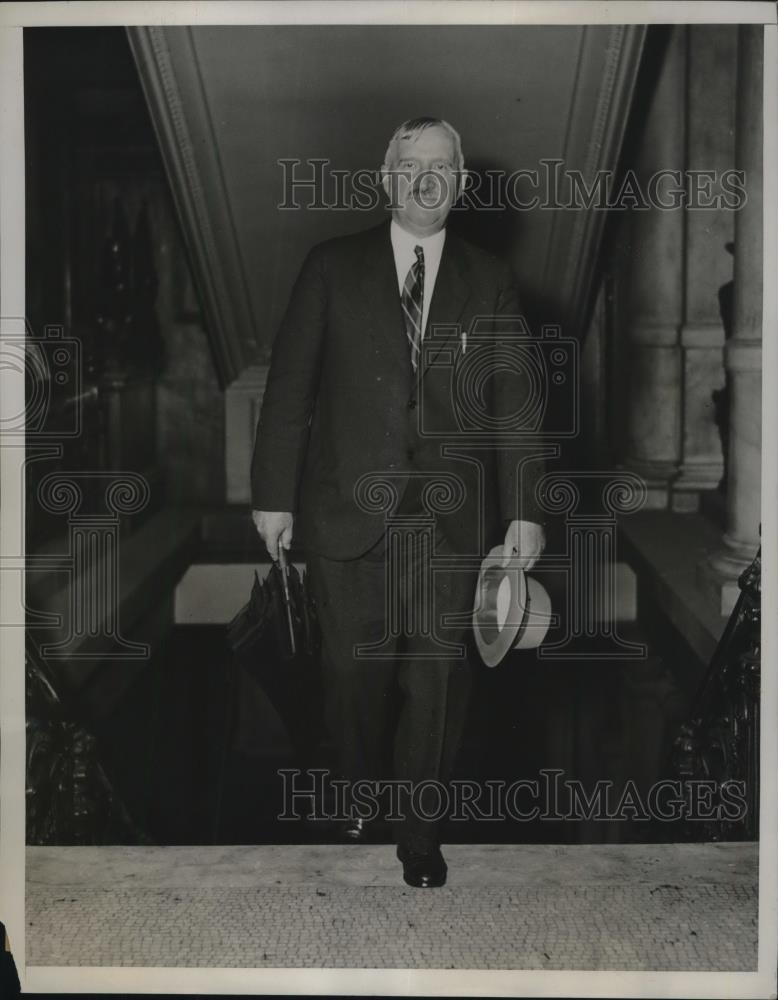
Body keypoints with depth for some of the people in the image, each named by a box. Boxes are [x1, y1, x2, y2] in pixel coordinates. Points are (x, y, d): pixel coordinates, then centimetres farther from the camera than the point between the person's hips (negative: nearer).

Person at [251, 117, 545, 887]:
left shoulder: (488, 282, 7)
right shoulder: (333, 268, 4)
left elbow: (515, 401, 5)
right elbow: (289, 384, 1)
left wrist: (523, 509, -1)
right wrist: (274, 493, -4)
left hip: (451, 513, 1)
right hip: (349, 506, 0)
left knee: (437, 670, 1)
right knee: (356, 664, 5)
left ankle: (420, 831, 14)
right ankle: (360, 786, 31)